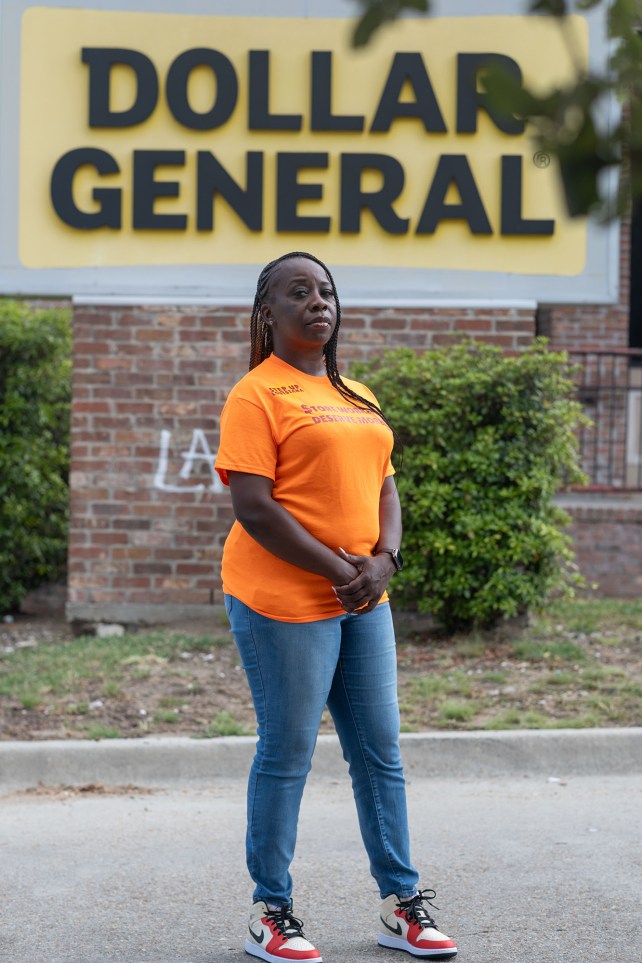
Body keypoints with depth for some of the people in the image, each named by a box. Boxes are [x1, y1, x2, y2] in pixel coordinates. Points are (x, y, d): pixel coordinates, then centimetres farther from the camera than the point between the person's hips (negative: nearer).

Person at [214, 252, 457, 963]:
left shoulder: (357, 397, 16)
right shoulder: (256, 395, -8)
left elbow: (383, 487, 16)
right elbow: (253, 506, -15)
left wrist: (383, 561, -4)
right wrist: (337, 572, -16)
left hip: (363, 603, 7)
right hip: (285, 601, -7)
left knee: (380, 753, 10)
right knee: (286, 756, 0)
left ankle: (401, 905, 20)